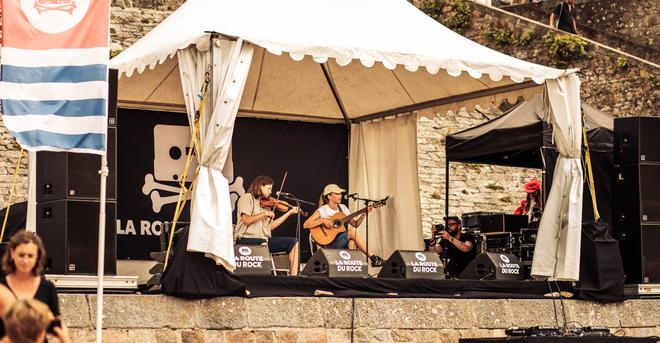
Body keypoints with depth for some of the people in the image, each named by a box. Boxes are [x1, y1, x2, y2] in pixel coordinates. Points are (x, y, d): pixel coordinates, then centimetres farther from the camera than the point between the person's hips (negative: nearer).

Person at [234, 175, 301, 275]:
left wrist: (289, 213, 14)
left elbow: (271, 226, 14)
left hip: (264, 239, 8)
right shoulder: (247, 198, -1)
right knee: (263, 244, -40)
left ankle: (293, 275, -12)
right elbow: (246, 220, -15)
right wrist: (265, 213, -12)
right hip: (246, 239, -8)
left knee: (294, 242, -2)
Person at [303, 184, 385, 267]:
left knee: (352, 241, -31)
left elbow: (355, 224, 11)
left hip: (343, 242, 5)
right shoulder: (322, 211, -5)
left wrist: (363, 215, -7)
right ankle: (373, 258, -25)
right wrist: (323, 220, -22)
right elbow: (305, 225, -13)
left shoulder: (342, 208, 12)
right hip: (329, 244, -5)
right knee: (352, 232, -26)